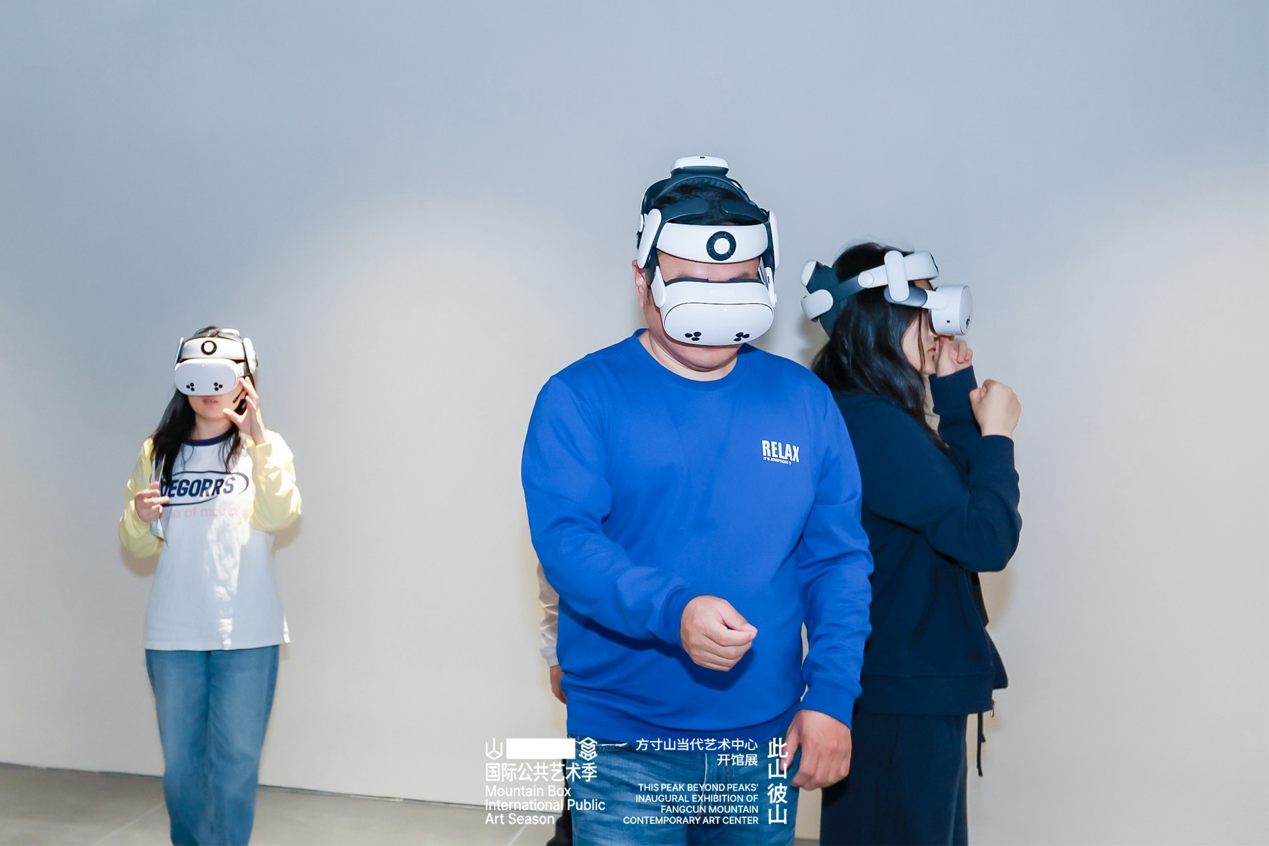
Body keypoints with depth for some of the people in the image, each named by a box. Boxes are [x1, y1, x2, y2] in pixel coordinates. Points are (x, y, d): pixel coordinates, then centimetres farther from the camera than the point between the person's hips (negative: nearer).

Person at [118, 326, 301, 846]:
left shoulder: (265, 449, 0)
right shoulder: (158, 452, 8)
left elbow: (280, 517, -18)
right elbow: (137, 548, 9)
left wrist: (259, 442, -30)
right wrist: (139, 518, -14)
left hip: (246, 634, -3)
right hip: (172, 634, 3)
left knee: (235, 762, 1)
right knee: (180, 762, 11)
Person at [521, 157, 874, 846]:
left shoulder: (804, 402, 3)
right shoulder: (581, 398, -6)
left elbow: (838, 559, 4)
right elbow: (564, 538, -16)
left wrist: (831, 696, -5)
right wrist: (672, 611, -32)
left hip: (766, 739, 3)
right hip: (622, 752, -3)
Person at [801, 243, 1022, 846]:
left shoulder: (856, 413, 9)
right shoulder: (876, 423, -23)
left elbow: (963, 491, 13)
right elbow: (986, 540, -22)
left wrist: (956, 390, 8)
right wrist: (996, 434, -10)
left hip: (913, 679, 10)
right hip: (905, 690, -10)